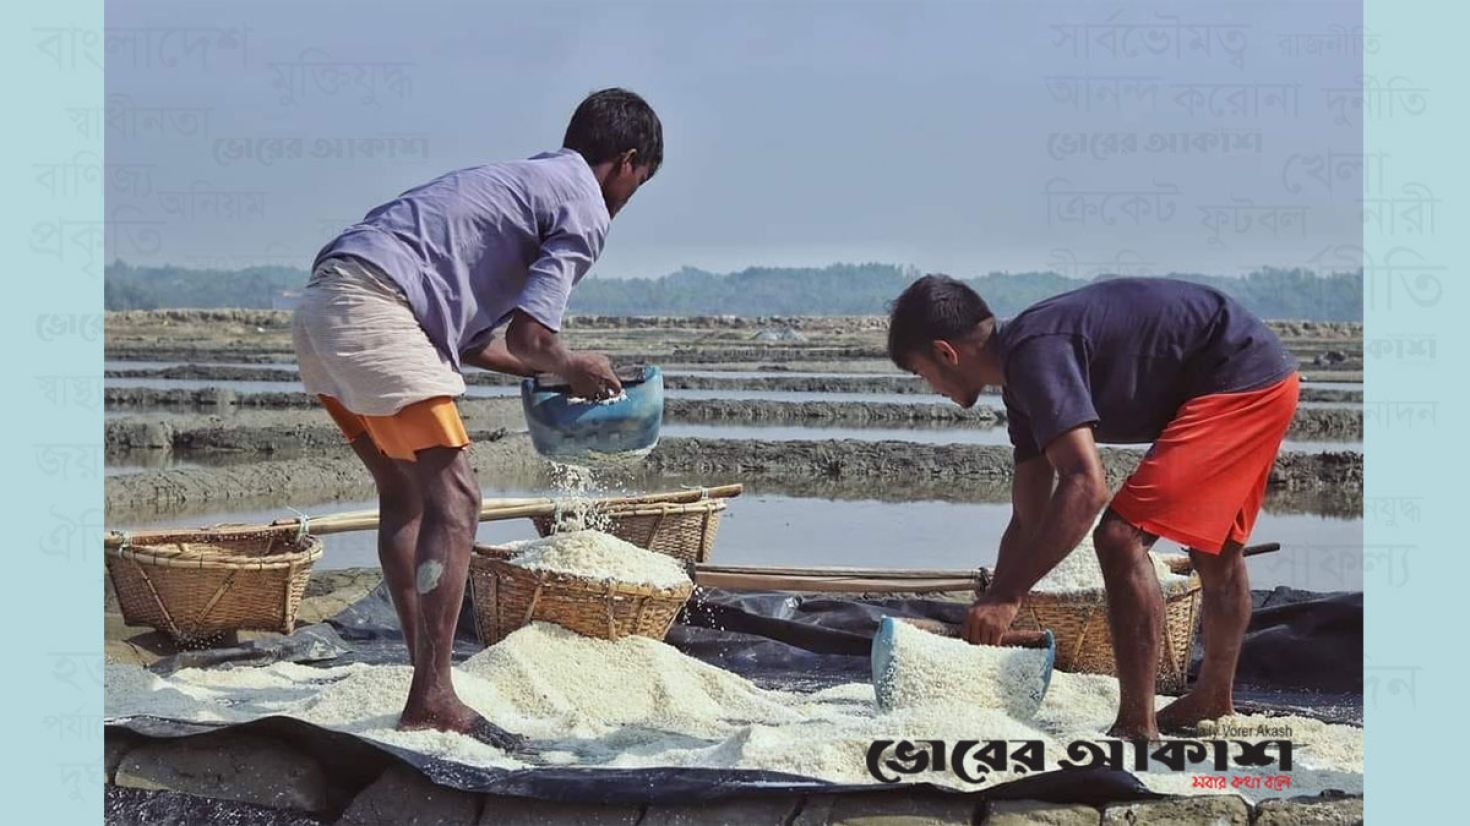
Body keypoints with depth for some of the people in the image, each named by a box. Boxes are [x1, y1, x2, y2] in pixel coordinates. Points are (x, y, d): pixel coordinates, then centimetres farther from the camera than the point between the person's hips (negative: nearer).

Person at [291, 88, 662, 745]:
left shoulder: (519, 181, 29)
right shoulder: (584, 210, 1)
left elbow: (468, 335, 27)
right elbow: (528, 334, -9)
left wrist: (544, 371, 29)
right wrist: (572, 370, 10)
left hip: (322, 305, 10)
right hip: (374, 304, -10)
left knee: (404, 495, 15)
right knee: (453, 497, -8)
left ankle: (427, 685, 20)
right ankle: (431, 703, -11)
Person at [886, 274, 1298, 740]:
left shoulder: (1034, 352, -21)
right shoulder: (1022, 382, 10)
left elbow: (1086, 487, -31)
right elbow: (1028, 520, 14)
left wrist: (1005, 595, -28)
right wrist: (989, 621, 15)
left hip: (1242, 381, -11)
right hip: (1260, 379, 11)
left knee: (1121, 537, -15)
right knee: (1215, 550, 26)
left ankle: (1138, 731, -10)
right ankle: (1213, 702, 45)